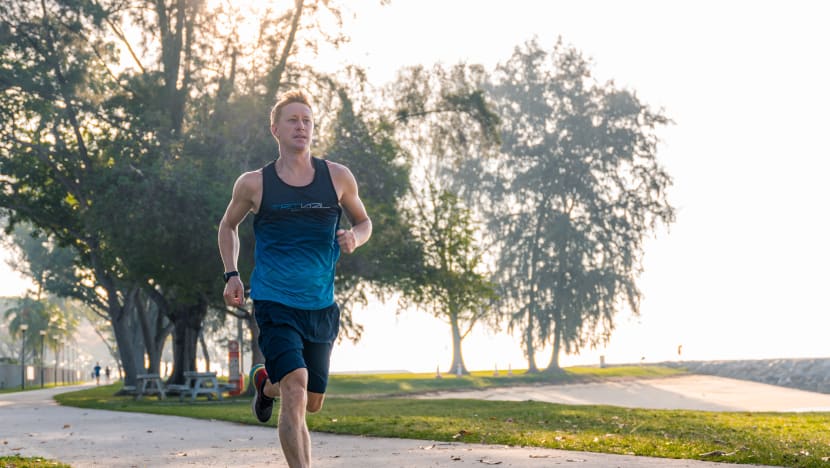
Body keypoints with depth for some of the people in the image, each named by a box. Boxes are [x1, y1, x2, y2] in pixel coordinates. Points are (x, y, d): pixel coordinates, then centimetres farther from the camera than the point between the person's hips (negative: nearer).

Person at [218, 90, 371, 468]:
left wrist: (354, 237, -8)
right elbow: (228, 226, 15)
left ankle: (266, 383, 49)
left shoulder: (338, 177, 1)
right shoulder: (254, 184, -3)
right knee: (295, 394, -21)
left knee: (312, 403, 16)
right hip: (274, 305, -3)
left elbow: (363, 221, 16)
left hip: (322, 308, 4)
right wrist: (231, 275, 2)